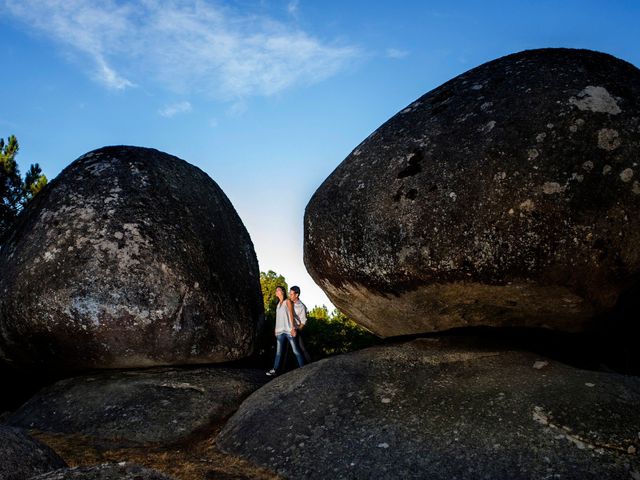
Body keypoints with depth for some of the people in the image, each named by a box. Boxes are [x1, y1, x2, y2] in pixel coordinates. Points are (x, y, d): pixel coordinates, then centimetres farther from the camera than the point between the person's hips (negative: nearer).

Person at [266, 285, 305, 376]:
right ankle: (274, 370, 0)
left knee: (296, 351, -7)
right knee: (278, 352, 2)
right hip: (280, 331, 6)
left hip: (289, 330, -6)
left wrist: (293, 327, -14)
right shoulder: (278, 304, 21)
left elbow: (291, 314, -5)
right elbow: (278, 318, 17)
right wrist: (276, 329, 9)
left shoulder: (288, 301, 5)